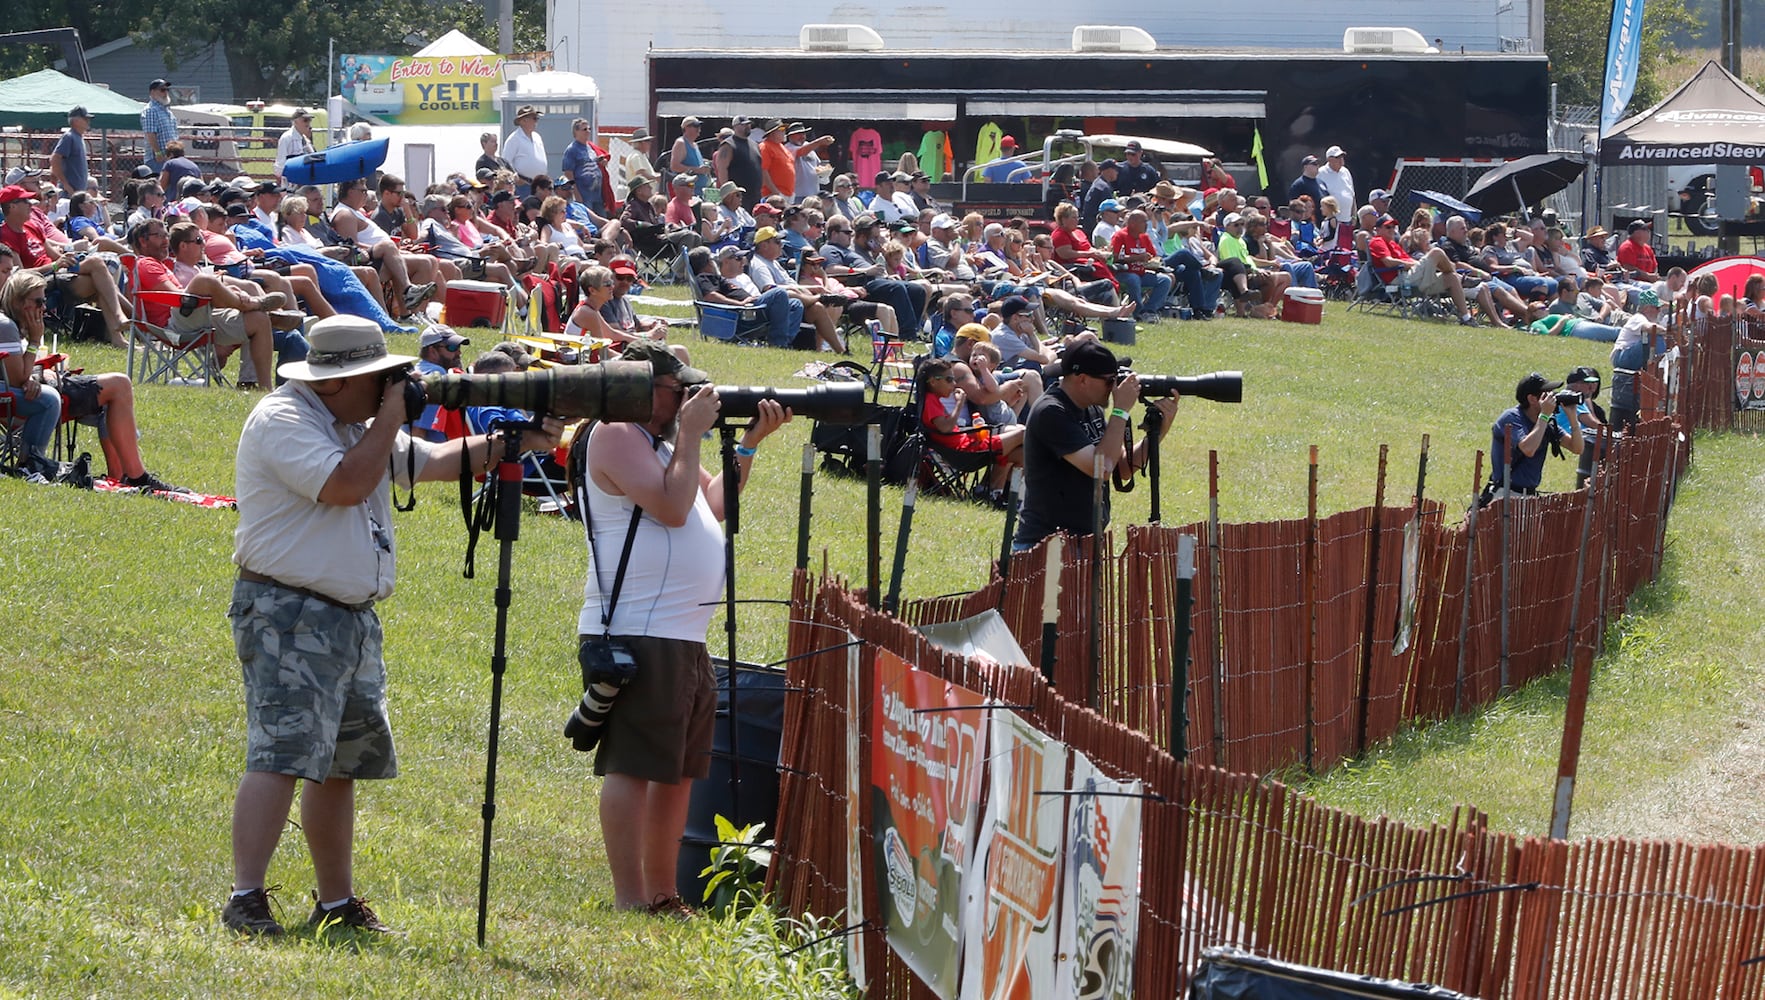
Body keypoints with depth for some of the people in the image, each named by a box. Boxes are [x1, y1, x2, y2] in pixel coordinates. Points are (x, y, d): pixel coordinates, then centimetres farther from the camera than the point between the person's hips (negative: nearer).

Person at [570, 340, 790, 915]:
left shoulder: (660, 442, 21)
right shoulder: (616, 436, -9)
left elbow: (714, 503, 23)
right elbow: (671, 506, -19)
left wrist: (750, 442, 14)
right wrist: (692, 432, -10)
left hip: (684, 639, 11)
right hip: (638, 635, -11)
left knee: (678, 772, 14)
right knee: (634, 767, -10)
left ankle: (663, 895, 21)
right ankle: (630, 904, -11)